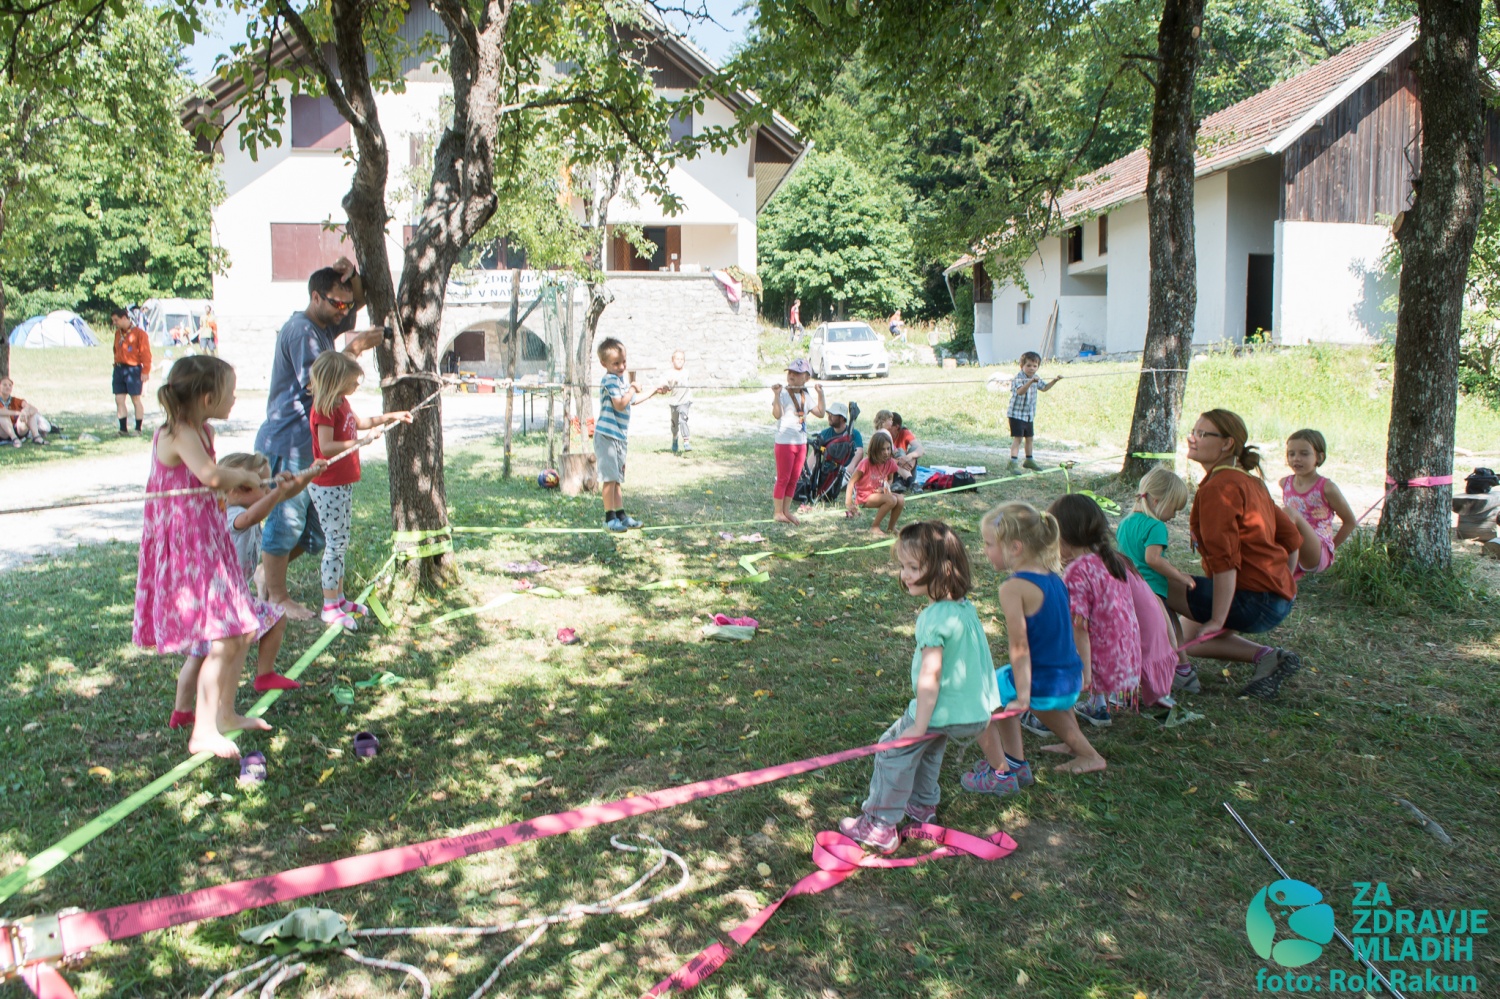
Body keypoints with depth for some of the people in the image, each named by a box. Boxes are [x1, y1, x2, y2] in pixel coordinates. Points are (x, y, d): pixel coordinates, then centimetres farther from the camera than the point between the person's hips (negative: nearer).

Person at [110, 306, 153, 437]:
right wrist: (116, 365, 15)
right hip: (119, 369, 7)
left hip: (133, 369, -6)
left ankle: (138, 430, 7)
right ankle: (123, 429, 10)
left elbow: (145, 353, -10)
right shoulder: (118, 333, 13)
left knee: (136, 400, -1)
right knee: (119, 400, 4)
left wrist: (145, 372, -15)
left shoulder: (139, 333, -7)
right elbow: (116, 351, 21)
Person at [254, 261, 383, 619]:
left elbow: (360, 300, 27)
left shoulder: (326, 325, 15)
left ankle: (267, 574, 30)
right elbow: (316, 382, -24)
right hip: (287, 443, -10)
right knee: (286, 519, -2)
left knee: (314, 525, 15)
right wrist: (353, 349, -23)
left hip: (311, 442, 10)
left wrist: (351, 276, 7)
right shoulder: (300, 330, -15)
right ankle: (277, 597, 9)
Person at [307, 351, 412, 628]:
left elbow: (359, 422, 30)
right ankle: (330, 607, 2)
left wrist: (390, 416, 29)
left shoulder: (342, 403, 12)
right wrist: (360, 442, -26)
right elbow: (326, 447, -26)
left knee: (342, 541, 15)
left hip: (344, 484, 10)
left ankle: (339, 598, 25)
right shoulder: (324, 409, -18)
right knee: (336, 542, -6)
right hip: (328, 487, -10)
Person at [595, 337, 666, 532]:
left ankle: (620, 514, 21)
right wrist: (632, 389, -15)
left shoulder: (620, 380, 18)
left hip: (619, 436, 10)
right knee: (610, 477, -9)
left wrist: (654, 391, 36)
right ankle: (610, 518, -6)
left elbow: (632, 400, 36)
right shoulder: (610, 380, -13)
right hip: (606, 435, -10)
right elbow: (620, 405, -23)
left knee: (618, 478, 14)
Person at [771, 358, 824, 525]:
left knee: (794, 478, 11)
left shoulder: (805, 397, 10)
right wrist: (776, 395, -34)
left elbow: (820, 412, 10)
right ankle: (778, 512, 6)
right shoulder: (783, 394, -11)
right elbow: (777, 414, -26)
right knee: (783, 478, -1)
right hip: (784, 441, -7)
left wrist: (820, 394, 4)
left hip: (801, 442, 7)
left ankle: (786, 510, 19)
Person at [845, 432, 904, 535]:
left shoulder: (890, 462, -4)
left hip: (879, 493, 6)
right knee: (891, 500, -28)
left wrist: (886, 487, -8)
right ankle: (875, 528, -13)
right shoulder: (866, 462, -20)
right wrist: (848, 502, -26)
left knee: (901, 501, -19)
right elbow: (852, 481, -18)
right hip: (864, 496, -6)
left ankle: (891, 527, 4)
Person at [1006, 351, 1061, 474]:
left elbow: (1044, 388, 24)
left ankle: (1029, 460, 36)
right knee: (1018, 438, -15)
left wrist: (1054, 381, 11)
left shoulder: (1036, 378, 6)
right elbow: (1020, 391, -40)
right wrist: (1031, 381, -51)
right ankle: (1013, 463, -17)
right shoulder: (1018, 378, -20)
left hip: (1030, 415, 8)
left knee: (1029, 437, 19)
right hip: (1017, 414, -8)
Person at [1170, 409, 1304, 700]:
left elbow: (1224, 560, -23)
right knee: (1188, 636, 23)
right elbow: (1291, 538, 20)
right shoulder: (1249, 481, 16)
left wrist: (1217, 620, -23)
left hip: (1254, 600, -10)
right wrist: (1284, 586, 27)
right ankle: (1265, 656, 10)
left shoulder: (1217, 488, -16)